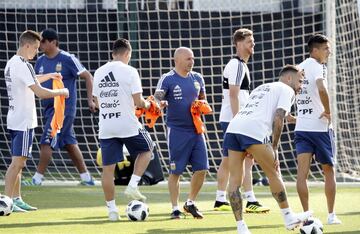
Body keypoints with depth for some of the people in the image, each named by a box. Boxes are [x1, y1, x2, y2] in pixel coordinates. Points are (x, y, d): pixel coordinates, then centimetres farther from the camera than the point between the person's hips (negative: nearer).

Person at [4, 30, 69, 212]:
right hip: (24, 121, -10)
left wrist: (49, 76, 34)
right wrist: (61, 92, -8)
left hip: (14, 119, 10)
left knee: (18, 162, 14)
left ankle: (16, 199, 17)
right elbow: (40, 92, -22)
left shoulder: (12, 63, 13)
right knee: (18, 161, -9)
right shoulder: (23, 65, -18)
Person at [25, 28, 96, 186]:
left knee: (47, 143, -11)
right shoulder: (41, 61, 9)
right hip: (48, 107, 8)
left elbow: (88, 77, -6)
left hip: (64, 108, -8)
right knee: (69, 144, 12)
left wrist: (90, 100, -11)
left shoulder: (67, 59, -11)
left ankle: (38, 178, -7)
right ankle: (86, 177, 19)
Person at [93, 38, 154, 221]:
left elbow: (97, 102, 14)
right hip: (128, 124, -4)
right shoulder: (129, 71, -7)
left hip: (105, 127, 4)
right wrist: (147, 105, 12)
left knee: (108, 168, 7)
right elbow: (138, 101, -10)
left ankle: (111, 209, 7)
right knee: (146, 149, 21)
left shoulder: (99, 73, 9)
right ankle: (133, 185, 7)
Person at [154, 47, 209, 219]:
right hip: (177, 130, -5)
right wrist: (159, 102, -45)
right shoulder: (168, 79, -7)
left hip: (196, 129, 5)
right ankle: (175, 209, 8)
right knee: (175, 172, -1)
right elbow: (157, 96, -21)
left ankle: (190, 203, 20)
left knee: (201, 169, 2)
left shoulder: (197, 78, 10)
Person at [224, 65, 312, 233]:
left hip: (233, 127, 7)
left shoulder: (261, 88, 35)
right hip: (254, 131, -7)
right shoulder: (287, 90, 12)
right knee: (273, 173, 8)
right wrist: (274, 148, 0)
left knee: (234, 180, 4)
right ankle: (289, 218, 18)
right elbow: (278, 119, -2)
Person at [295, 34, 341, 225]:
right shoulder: (316, 66, -11)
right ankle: (331, 215, 13)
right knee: (328, 171, 9)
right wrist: (328, 111, -17)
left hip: (301, 128, 6)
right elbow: (321, 89, -30)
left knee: (302, 171, -5)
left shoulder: (299, 68, 13)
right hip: (320, 127, -6)